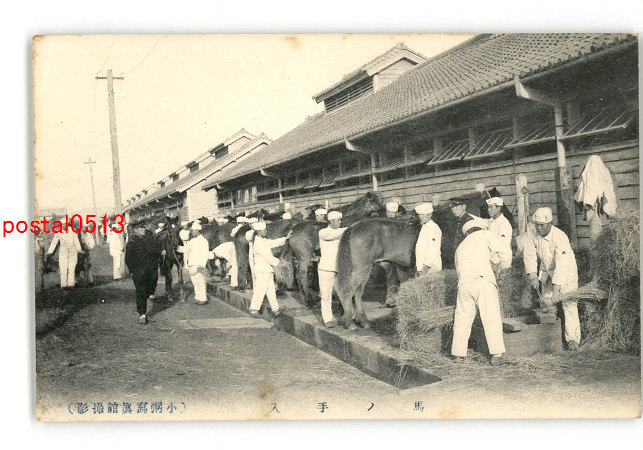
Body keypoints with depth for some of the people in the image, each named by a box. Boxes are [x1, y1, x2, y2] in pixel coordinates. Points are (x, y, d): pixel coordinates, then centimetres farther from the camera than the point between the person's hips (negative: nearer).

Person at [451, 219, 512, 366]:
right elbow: (504, 252, 5)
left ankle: (458, 353, 22)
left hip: (463, 284, 4)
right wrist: (504, 267, 23)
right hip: (483, 280, -4)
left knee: (462, 319, 15)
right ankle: (496, 355, -9)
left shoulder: (460, 248, 33)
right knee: (491, 317, -3)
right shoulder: (483, 235, 17)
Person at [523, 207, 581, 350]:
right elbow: (529, 256, -9)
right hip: (547, 270, 5)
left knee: (569, 304, -11)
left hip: (567, 270, -5)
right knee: (546, 301, 5)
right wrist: (532, 275, -24)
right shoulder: (532, 236, -14)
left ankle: (573, 338, -6)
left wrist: (556, 289, -43)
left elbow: (561, 265, -38)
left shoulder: (560, 237, -32)